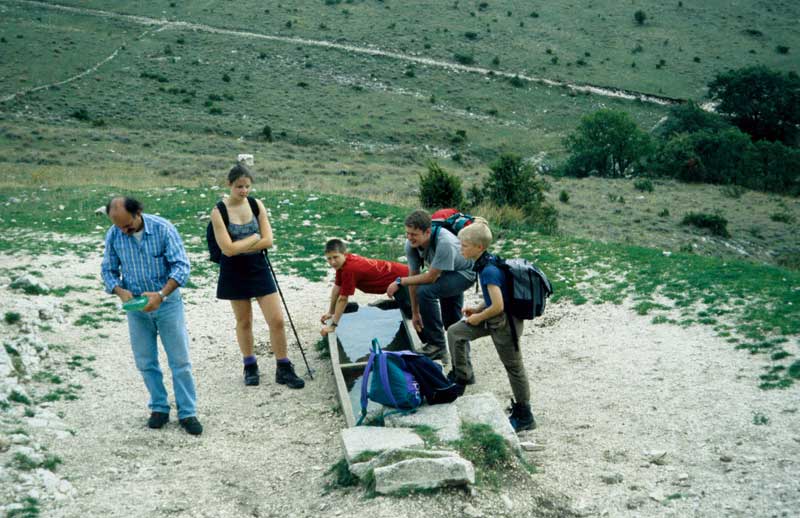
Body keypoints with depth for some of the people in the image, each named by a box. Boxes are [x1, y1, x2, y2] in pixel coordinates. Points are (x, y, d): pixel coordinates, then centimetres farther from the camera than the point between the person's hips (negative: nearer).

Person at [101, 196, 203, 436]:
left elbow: (181, 265, -16)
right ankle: (159, 408, 25)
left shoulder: (163, 228, -16)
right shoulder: (113, 235, -6)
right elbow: (108, 270, 4)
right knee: (146, 362, 9)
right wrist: (120, 291, -17)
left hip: (167, 302, -3)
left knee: (180, 360, 0)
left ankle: (187, 413, 9)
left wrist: (161, 295, -28)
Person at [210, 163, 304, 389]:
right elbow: (228, 249, -19)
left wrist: (240, 247, -14)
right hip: (235, 271, -2)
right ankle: (250, 367, 30)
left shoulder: (256, 205, -3)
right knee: (244, 321, 11)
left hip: (259, 268, 2)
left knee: (277, 320, -2)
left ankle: (284, 369, 11)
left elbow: (268, 241, -9)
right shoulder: (219, 212, -12)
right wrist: (254, 238, -11)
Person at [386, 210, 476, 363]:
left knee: (425, 291, -29)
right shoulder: (411, 244, -21)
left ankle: (437, 345, -16)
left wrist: (400, 281, -26)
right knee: (452, 322, 20)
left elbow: (430, 278, -33)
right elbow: (414, 276, -11)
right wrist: (415, 313, -7)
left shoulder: (445, 243, -41)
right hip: (445, 273, 7)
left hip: (464, 273, -7)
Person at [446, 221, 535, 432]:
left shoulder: (489, 271, -27)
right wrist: (477, 309, 6)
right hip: (493, 318, 10)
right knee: (455, 332, 13)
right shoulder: (486, 264, 2)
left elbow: (498, 305, -30)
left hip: (505, 322, -10)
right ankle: (463, 375, 27)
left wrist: (478, 317, -15)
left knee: (513, 367, 3)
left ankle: (524, 416, 15)